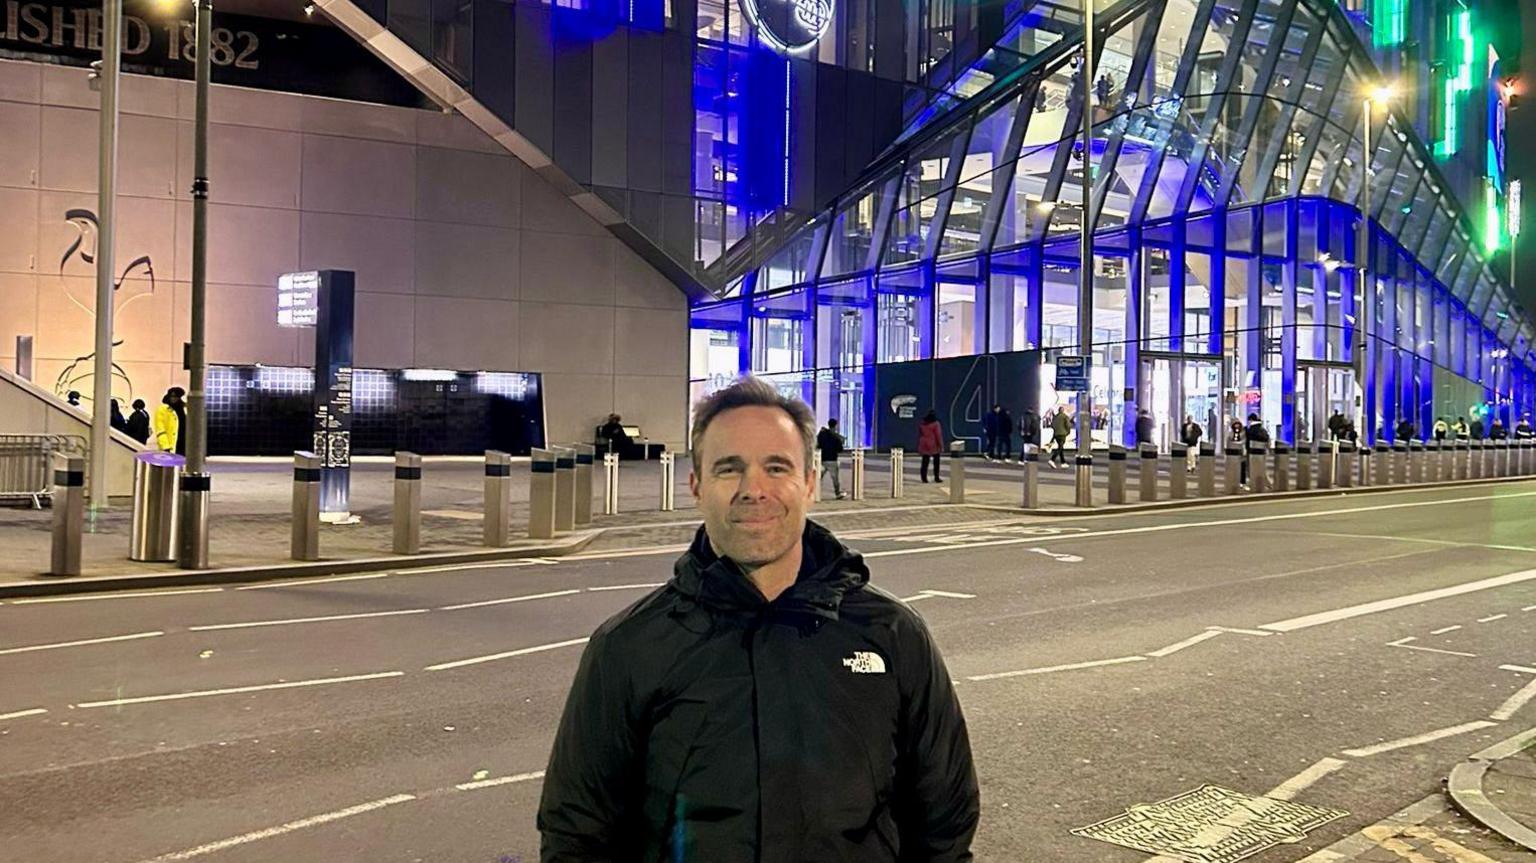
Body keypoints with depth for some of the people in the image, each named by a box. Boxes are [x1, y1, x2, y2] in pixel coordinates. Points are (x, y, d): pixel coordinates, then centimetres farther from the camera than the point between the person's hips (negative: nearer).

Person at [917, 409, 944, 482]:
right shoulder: (936, 424, -10)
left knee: (925, 462, 5)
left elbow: (919, 435, 10)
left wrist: (918, 446, 18)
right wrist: (941, 446, -3)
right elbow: (939, 435, -10)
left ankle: (924, 478, 3)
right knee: (936, 462, 7)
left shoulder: (921, 424, 4)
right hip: (934, 446, -4)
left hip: (924, 446, 4)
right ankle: (936, 477, 9)